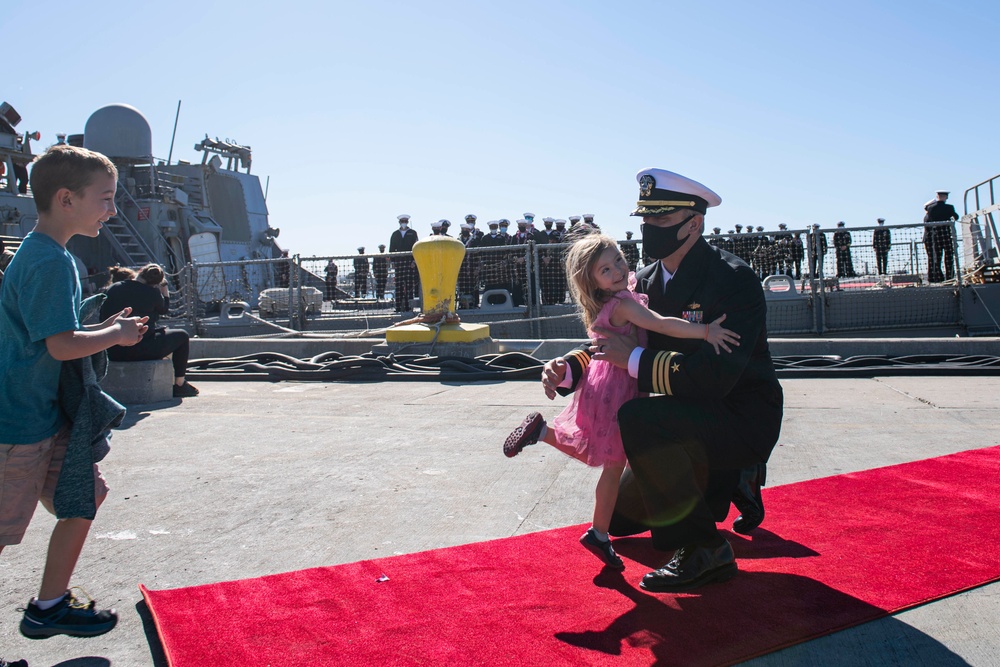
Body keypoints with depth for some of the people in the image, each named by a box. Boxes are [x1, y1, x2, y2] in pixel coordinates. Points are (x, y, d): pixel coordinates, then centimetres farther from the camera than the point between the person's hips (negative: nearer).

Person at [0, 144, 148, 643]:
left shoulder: (41, 253, 11)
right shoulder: (49, 261, -21)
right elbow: (61, 346, -24)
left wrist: (105, 326, 8)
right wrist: (118, 335, -9)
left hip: (45, 414, 10)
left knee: (86, 494, 18)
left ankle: (49, 606, 31)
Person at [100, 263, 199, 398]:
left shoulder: (112, 289, 6)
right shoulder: (153, 293, -7)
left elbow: (103, 317, 12)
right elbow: (164, 310, 12)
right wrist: (164, 289, 20)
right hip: (141, 351, -6)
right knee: (182, 336, 15)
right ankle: (179, 385, 16)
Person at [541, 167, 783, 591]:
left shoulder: (734, 281, -22)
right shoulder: (647, 282, 2)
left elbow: (716, 376, -32)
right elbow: (609, 346, 4)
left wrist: (633, 359, -29)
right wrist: (567, 369, -16)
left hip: (743, 419, -8)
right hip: (691, 418, 8)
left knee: (639, 418, -35)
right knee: (620, 516, 14)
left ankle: (703, 549, -19)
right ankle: (732, 484, 26)